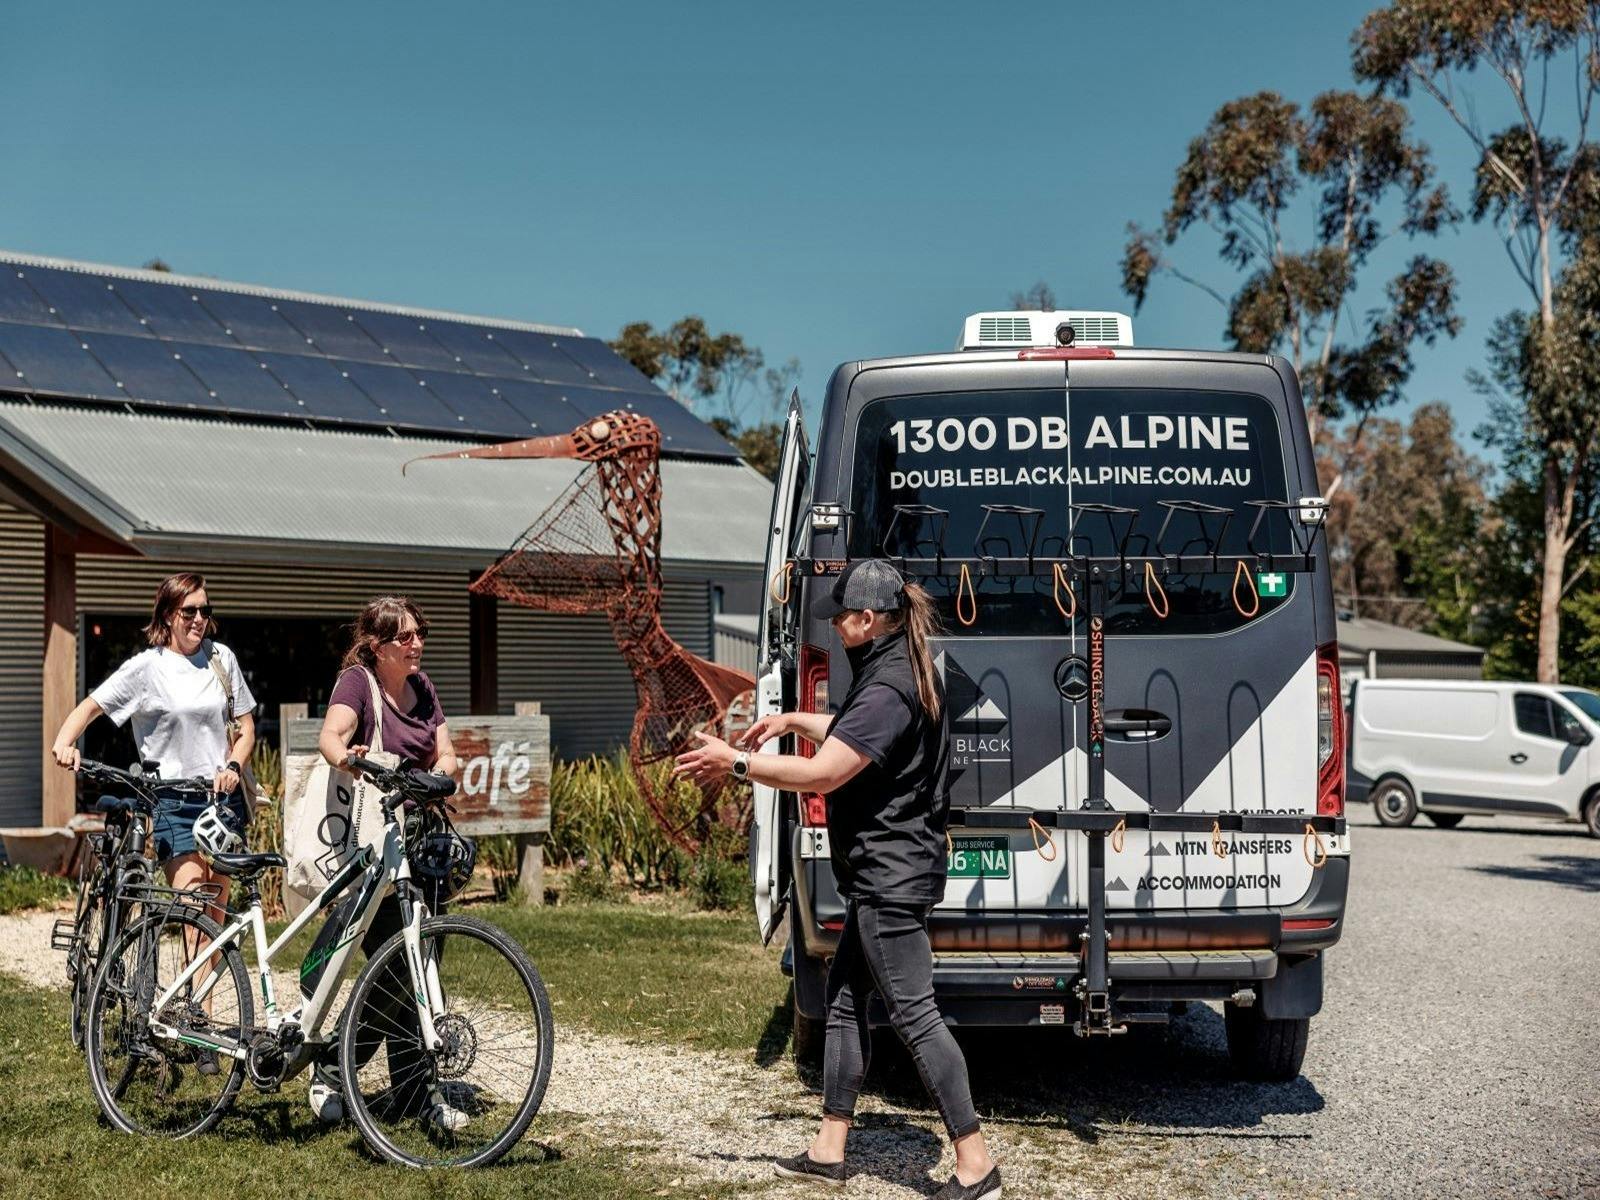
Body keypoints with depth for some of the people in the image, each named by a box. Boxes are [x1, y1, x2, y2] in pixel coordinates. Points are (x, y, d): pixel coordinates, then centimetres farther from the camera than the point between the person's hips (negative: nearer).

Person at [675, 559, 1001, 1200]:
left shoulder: (889, 689, -22)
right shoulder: (907, 673, 12)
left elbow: (824, 771, -26)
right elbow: (856, 734, 33)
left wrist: (734, 762, -19)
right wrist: (792, 721, 27)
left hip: (890, 876, -11)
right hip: (885, 874, 11)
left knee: (913, 1014, -8)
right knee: (844, 997, 15)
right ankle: (829, 1148, 23)